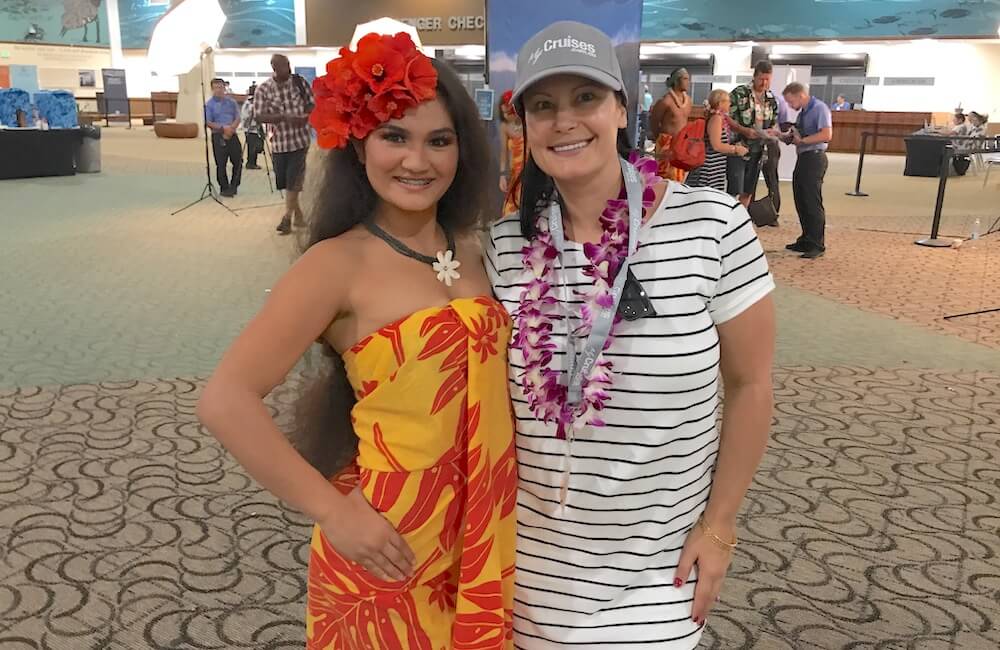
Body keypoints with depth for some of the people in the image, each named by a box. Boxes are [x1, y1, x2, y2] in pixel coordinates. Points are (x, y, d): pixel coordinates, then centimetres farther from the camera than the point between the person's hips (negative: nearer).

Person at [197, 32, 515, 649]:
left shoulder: (471, 250, 1)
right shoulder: (339, 264, -16)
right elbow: (227, 401, -21)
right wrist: (333, 511, -19)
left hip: (484, 533, 6)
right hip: (391, 543, -5)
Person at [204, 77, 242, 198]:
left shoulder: (231, 102, 10)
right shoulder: (209, 104, 1)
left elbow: (237, 118, 6)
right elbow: (208, 123, -6)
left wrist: (231, 128, -13)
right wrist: (223, 128, -18)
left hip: (232, 135, 3)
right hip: (218, 137, -3)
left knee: (238, 161, 3)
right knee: (221, 164, -1)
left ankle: (234, 186, 19)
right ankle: (224, 188, 8)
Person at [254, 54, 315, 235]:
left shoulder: (299, 82, -1)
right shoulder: (263, 89, -6)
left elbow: (311, 104, 9)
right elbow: (260, 116, -11)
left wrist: (305, 117, -13)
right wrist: (285, 117, -22)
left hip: (300, 140, -1)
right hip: (278, 142, 1)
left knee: (294, 180, -5)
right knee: (284, 181, 8)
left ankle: (287, 218, 1)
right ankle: (298, 214, 26)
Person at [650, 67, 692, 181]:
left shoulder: (688, 99, 8)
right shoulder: (666, 100, -14)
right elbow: (653, 121, -3)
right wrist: (660, 137, 9)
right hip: (668, 144, -7)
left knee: (679, 178, 12)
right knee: (666, 178, -6)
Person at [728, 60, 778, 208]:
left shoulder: (771, 99, 9)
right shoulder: (739, 93, -9)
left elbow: (774, 123, 16)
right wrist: (744, 130, -24)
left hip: (756, 151, 6)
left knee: (748, 192, 11)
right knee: (734, 190, -10)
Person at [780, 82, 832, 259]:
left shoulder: (819, 108, -11)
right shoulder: (802, 112, 14)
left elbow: (826, 135, -21)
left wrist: (801, 140, -18)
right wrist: (789, 137, 4)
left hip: (814, 158, -9)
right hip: (802, 158, 9)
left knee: (813, 203, -6)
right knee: (801, 202, 14)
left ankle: (817, 246, 1)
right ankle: (806, 241, 26)